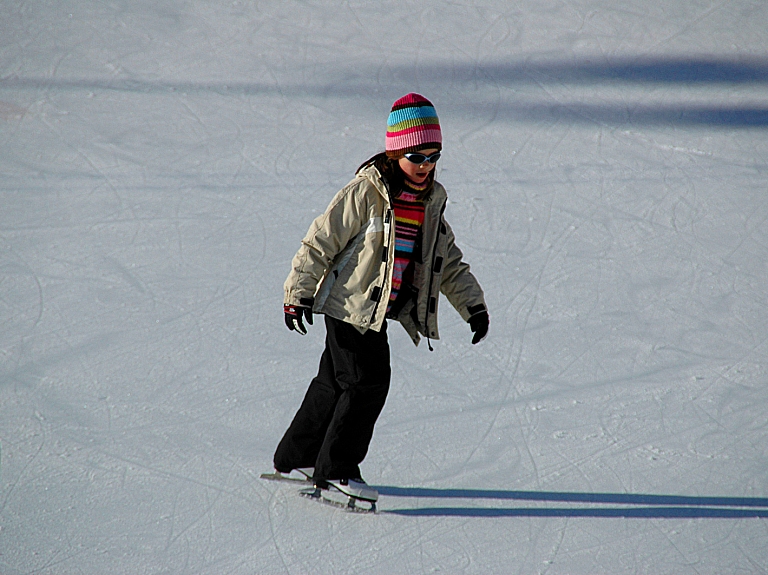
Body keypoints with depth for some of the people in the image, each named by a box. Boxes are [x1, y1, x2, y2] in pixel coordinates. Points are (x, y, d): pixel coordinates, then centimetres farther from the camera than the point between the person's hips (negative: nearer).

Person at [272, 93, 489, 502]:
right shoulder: (366, 193, -15)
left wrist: (473, 305, 10)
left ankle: (295, 456, 28)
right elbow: (320, 242, -13)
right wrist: (297, 294, -15)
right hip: (350, 304, -7)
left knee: (335, 383, 15)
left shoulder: (430, 200, 8)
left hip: (380, 311, 8)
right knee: (368, 382, -11)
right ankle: (336, 468, -1)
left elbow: (448, 261, 17)